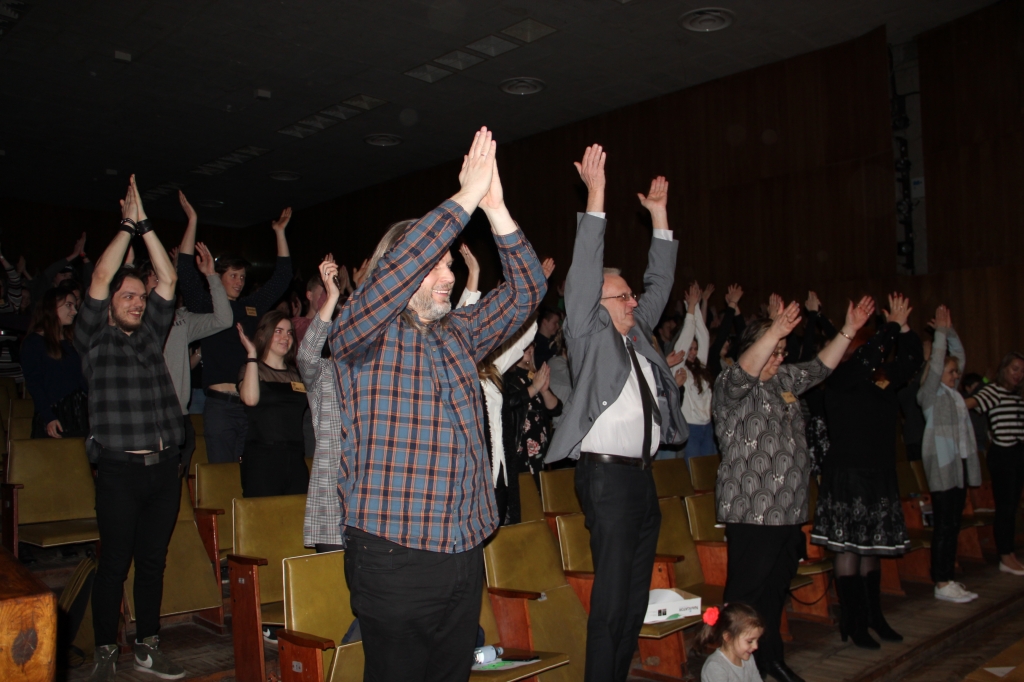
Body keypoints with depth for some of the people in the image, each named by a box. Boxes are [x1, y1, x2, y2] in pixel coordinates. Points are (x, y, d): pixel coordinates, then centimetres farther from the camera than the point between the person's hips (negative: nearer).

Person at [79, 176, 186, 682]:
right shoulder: (94, 338, 5)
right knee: (115, 563, 1)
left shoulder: (152, 334, 16)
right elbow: (101, 277, -6)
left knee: (153, 560, 10)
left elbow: (169, 279, 10)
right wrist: (128, 226, -1)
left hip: (164, 468, 4)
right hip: (120, 469, -4)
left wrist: (145, 226, 6)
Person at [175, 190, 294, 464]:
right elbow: (186, 271, -6)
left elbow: (281, 278, 20)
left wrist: (280, 232, 21)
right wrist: (192, 220, -9)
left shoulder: (252, 307, 15)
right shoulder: (205, 306, 4)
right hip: (220, 404, -4)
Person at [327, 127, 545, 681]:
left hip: (464, 554, 6)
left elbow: (526, 290, 8)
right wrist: (467, 197, -19)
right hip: (395, 558, -6)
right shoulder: (361, 335, -5)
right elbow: (394, 272, -23)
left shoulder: (459, 334, 13)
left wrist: (495, 207, -4)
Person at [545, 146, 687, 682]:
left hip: (642, 476, 8)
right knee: (611, 598, -5)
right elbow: (584, 273, -13)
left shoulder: (637, 336, 15)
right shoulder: (589, 335, -3)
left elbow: (660, 284, 24)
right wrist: (595, 197, -17)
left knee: (636, 595, 12)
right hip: (607, 476, -8)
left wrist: (659, 215, 21)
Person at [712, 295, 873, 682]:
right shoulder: (729, 385, -9)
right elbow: (744, 373, -30)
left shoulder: (784, 379, 16)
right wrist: (773, 333, -43)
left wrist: (848, 330, 9)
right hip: (751, 512, -8)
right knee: (746, 594, -4)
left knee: (776, 589, 17)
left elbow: (819, 368, 20)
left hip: (790, 509, 8)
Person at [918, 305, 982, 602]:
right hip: (942, 465, -8)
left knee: (954, 524, 9)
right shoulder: (930, 393, -6)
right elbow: (936, 363, -17)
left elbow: (959, 357, 19)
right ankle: (941, 584, -2)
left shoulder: (953, 392, 15)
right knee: (944, 525, -6)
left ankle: (948, 580, 14)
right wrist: (941, 332, -13)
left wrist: (950, 331, 12)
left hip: (960, 464, 8)